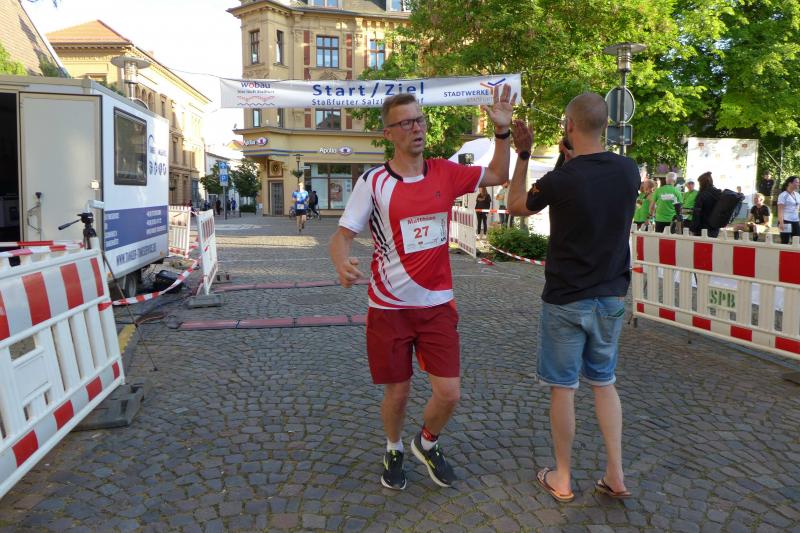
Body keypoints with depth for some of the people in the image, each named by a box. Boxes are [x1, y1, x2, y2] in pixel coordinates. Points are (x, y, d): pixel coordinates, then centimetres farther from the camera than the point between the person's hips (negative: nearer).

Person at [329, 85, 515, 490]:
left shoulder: (445, 173, 1)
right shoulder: (373, 182, -9)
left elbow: (498, 176, 14)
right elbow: (342, 234, -9)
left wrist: (502, 130, 2)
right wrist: (341, 263, -31)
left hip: (437, 305, 3)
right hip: (389, 308, -2)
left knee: (449, 393, 1)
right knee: (397, 393, 10)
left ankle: (427, 444, 35)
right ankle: (394, 450, 42)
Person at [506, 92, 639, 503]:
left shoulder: (560, 180, -19)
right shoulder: (629, 170, -4)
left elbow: (516, 206, 0)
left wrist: (523, 154, 7)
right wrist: (572, 157, 19)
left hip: (566, 301, -5)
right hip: (612, 297, 5)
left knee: (562, 387, 8)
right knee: (604, 383, 18)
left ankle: (562, 479, 22)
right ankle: (615, 475, 22)